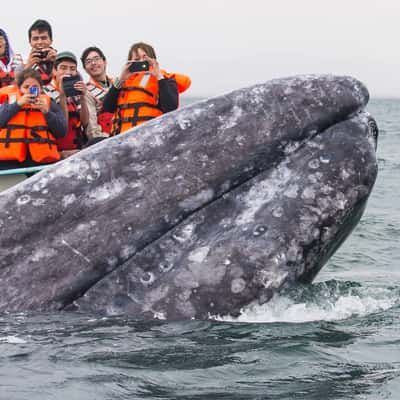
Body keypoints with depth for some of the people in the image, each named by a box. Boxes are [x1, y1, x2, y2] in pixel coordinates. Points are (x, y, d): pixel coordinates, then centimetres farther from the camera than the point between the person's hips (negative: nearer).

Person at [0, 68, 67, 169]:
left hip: (42, 160, 1)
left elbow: (62, 131, 5)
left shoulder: (48, 104, 14)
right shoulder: (9, 100, 13)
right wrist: (17, 105, -9)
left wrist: (46, 112, -7)